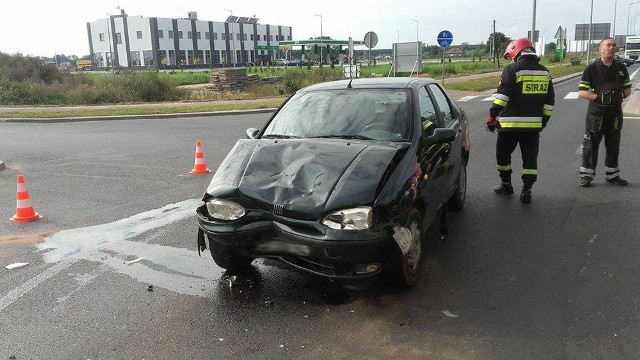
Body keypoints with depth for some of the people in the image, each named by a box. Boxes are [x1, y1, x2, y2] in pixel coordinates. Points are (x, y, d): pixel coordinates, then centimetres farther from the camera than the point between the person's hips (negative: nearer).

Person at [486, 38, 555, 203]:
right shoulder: (544, 72, 11)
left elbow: (502, 96, -14)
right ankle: (526, 191, 7)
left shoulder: (512, 70, -8)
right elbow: (550, 101, 14)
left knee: (503, 154, 14)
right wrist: (543, 121, 20)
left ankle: (506, 185, 24)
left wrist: (492, 117, -9)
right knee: (530, 158, 9)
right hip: (534, 124, 5)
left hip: (510, 123, -5)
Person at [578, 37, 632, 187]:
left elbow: (627, 90, 17)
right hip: (596, 113, -4)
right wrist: (599, 97, -20)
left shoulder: (621, 68, 9)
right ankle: (586, 175, 11)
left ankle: (612, 175, 25)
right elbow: (582, 92, -9)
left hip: (615, 113, 5)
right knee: (591, 146, 1)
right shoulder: (592, 68, -5)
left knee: (613, 146, 13)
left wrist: (621, 96, -2)